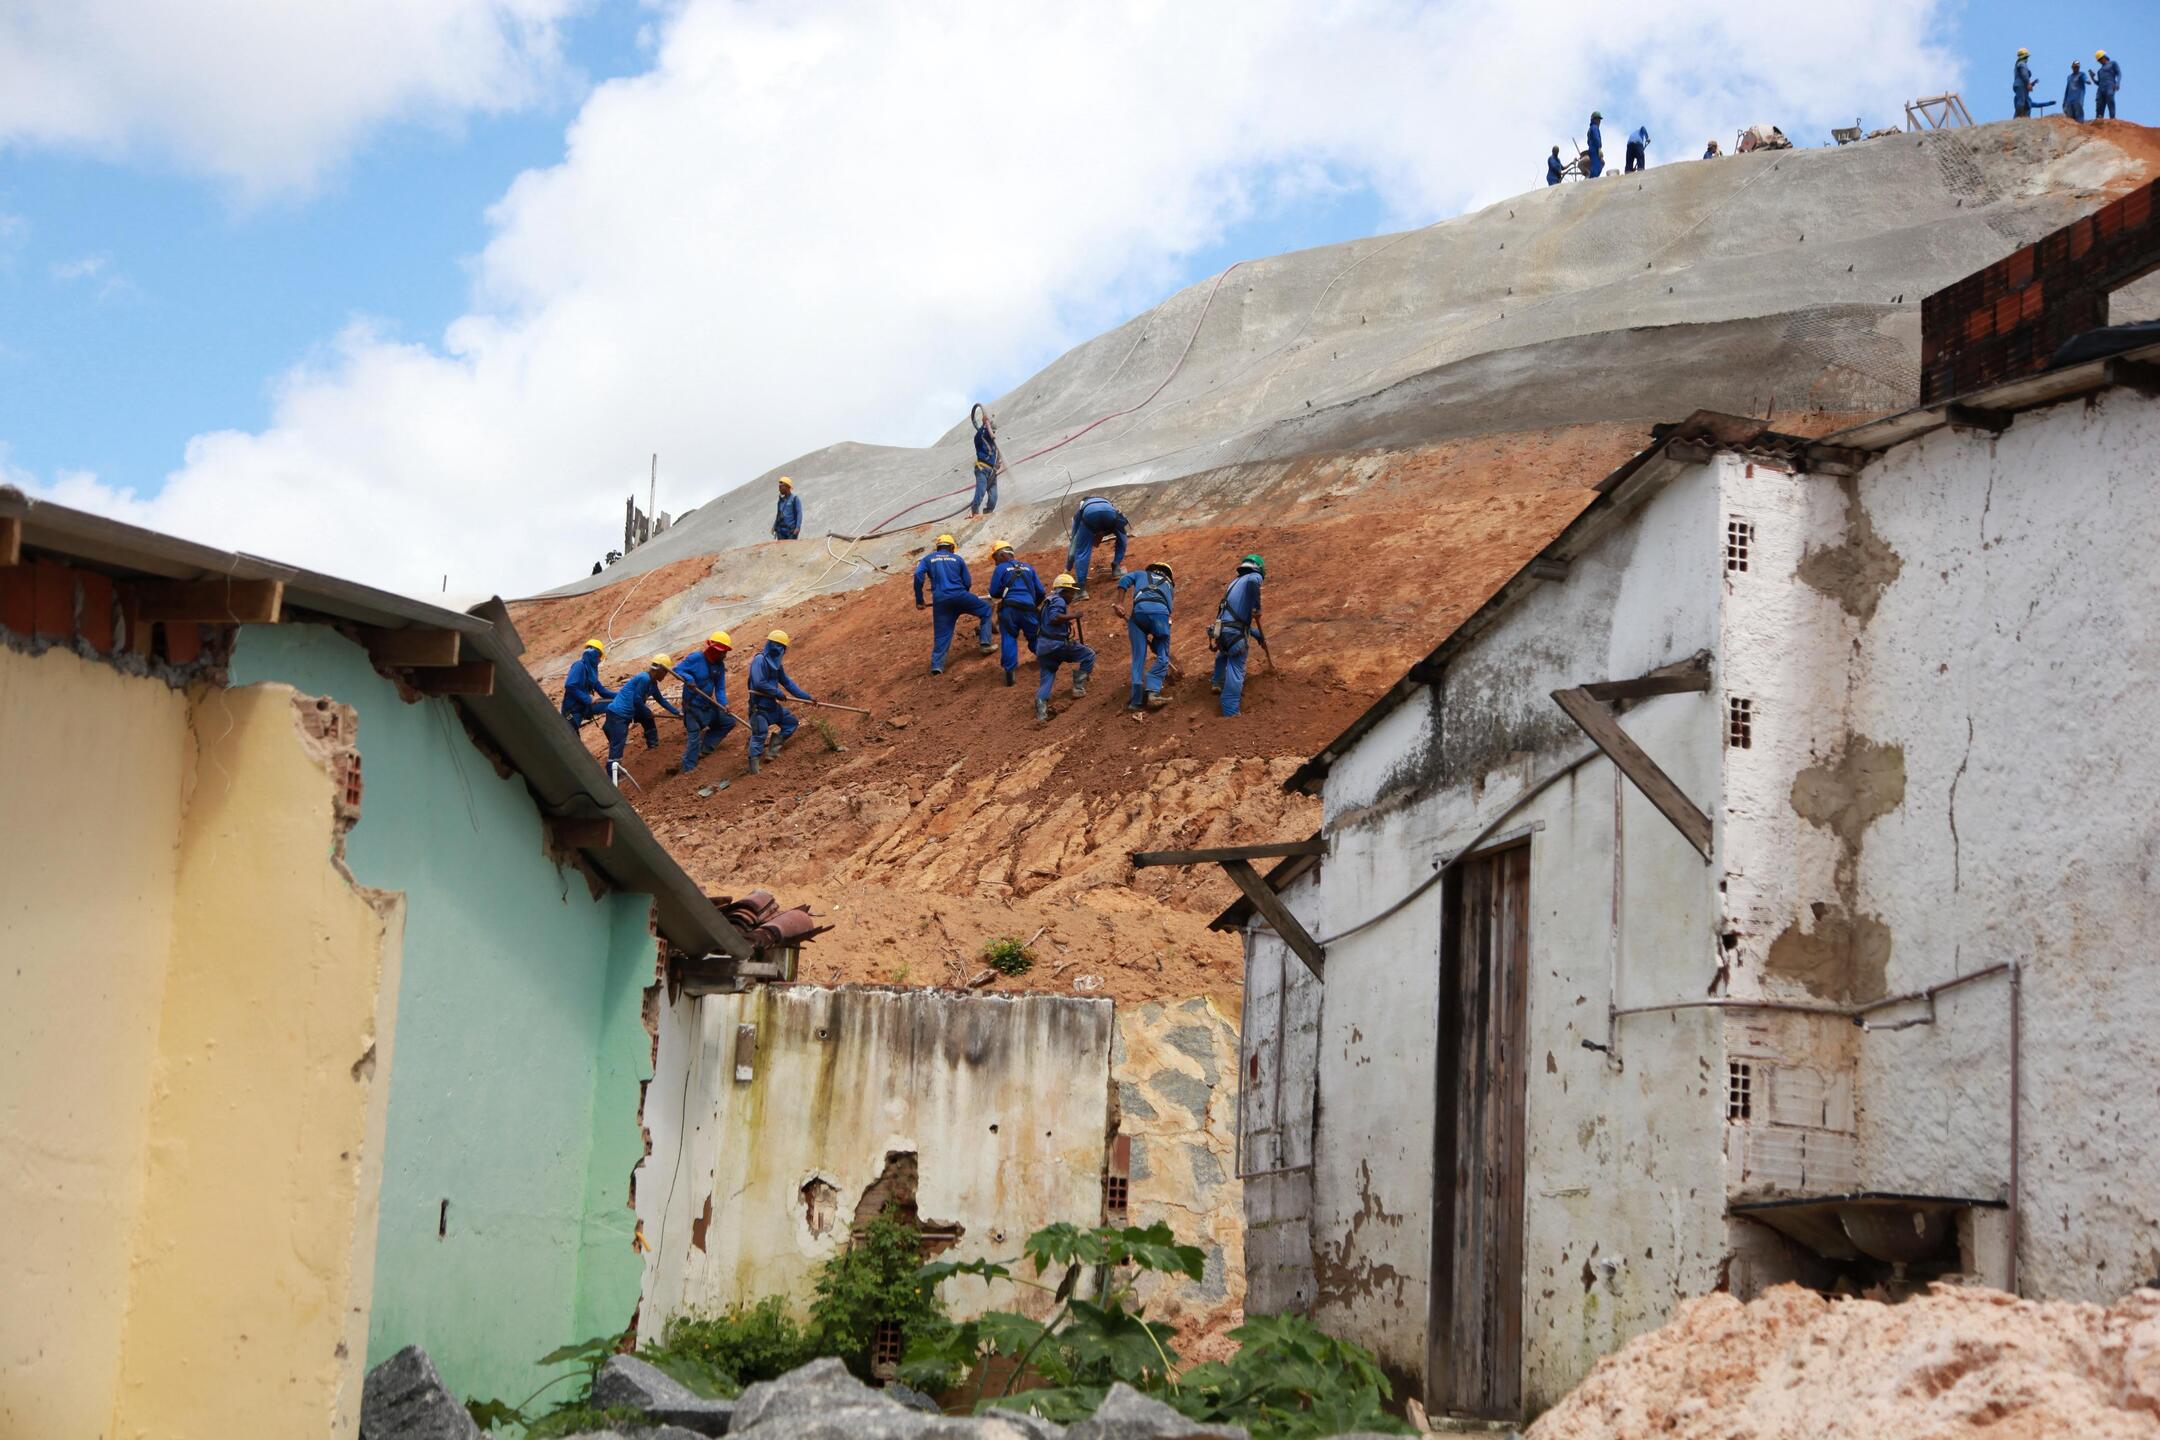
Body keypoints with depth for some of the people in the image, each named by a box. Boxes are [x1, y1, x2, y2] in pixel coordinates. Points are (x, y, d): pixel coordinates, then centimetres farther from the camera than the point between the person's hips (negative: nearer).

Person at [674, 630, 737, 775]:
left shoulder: (719, 665, 1)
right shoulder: (694, 659, -18)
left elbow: (720, 687, 2)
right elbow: (677, 670, -14)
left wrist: (723, 703, -14)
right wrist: (688, 678, -32)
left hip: (707, 704, 7)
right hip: (692, 704, -7)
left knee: (729, 721, 7)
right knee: (694, 733, -10)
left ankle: (703, 748, 10)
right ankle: (688, 768, -3)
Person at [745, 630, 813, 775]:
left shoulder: (776, 663, 11)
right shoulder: (760, 660, -17)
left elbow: (788, 683, 16)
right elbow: (759, 683, -26)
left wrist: (807, 697, 14)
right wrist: (777, 692, -17)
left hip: (772, 705, 9)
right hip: (759, 706, -9)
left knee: (791, 721, 16)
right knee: (759, 734, -15)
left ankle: (774, 747, 18)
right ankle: (754, 765, -13)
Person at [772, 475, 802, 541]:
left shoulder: (795, 498, -4)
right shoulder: (781, 500, 15)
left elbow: (799, 514, -9)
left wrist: (798, 527, -18)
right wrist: (774, 527, 14)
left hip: (791, 530, -6)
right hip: (781, 530, 6)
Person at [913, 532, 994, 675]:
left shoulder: (928, 559, 16)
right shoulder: (957, 559, 16)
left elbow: (918, 575, -3)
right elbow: (968, 582, 13)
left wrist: (919, 600, 1)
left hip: (940, 600, 2)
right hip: (959, 595, -2)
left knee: (941, 633, 8)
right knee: (986, 609, 18)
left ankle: (937, 665, -2)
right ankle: (985, 643, 9)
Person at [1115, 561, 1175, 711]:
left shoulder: (1141, 574, 34)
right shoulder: (1169, 585, 38)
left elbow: (1124, 580, 13)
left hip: (1139, 609, 0)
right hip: (1160, 611, 0)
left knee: (1138, 658, 6)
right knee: (1162, 656, 7)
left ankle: (1136, 700, 2)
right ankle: (1152, 691, -15)